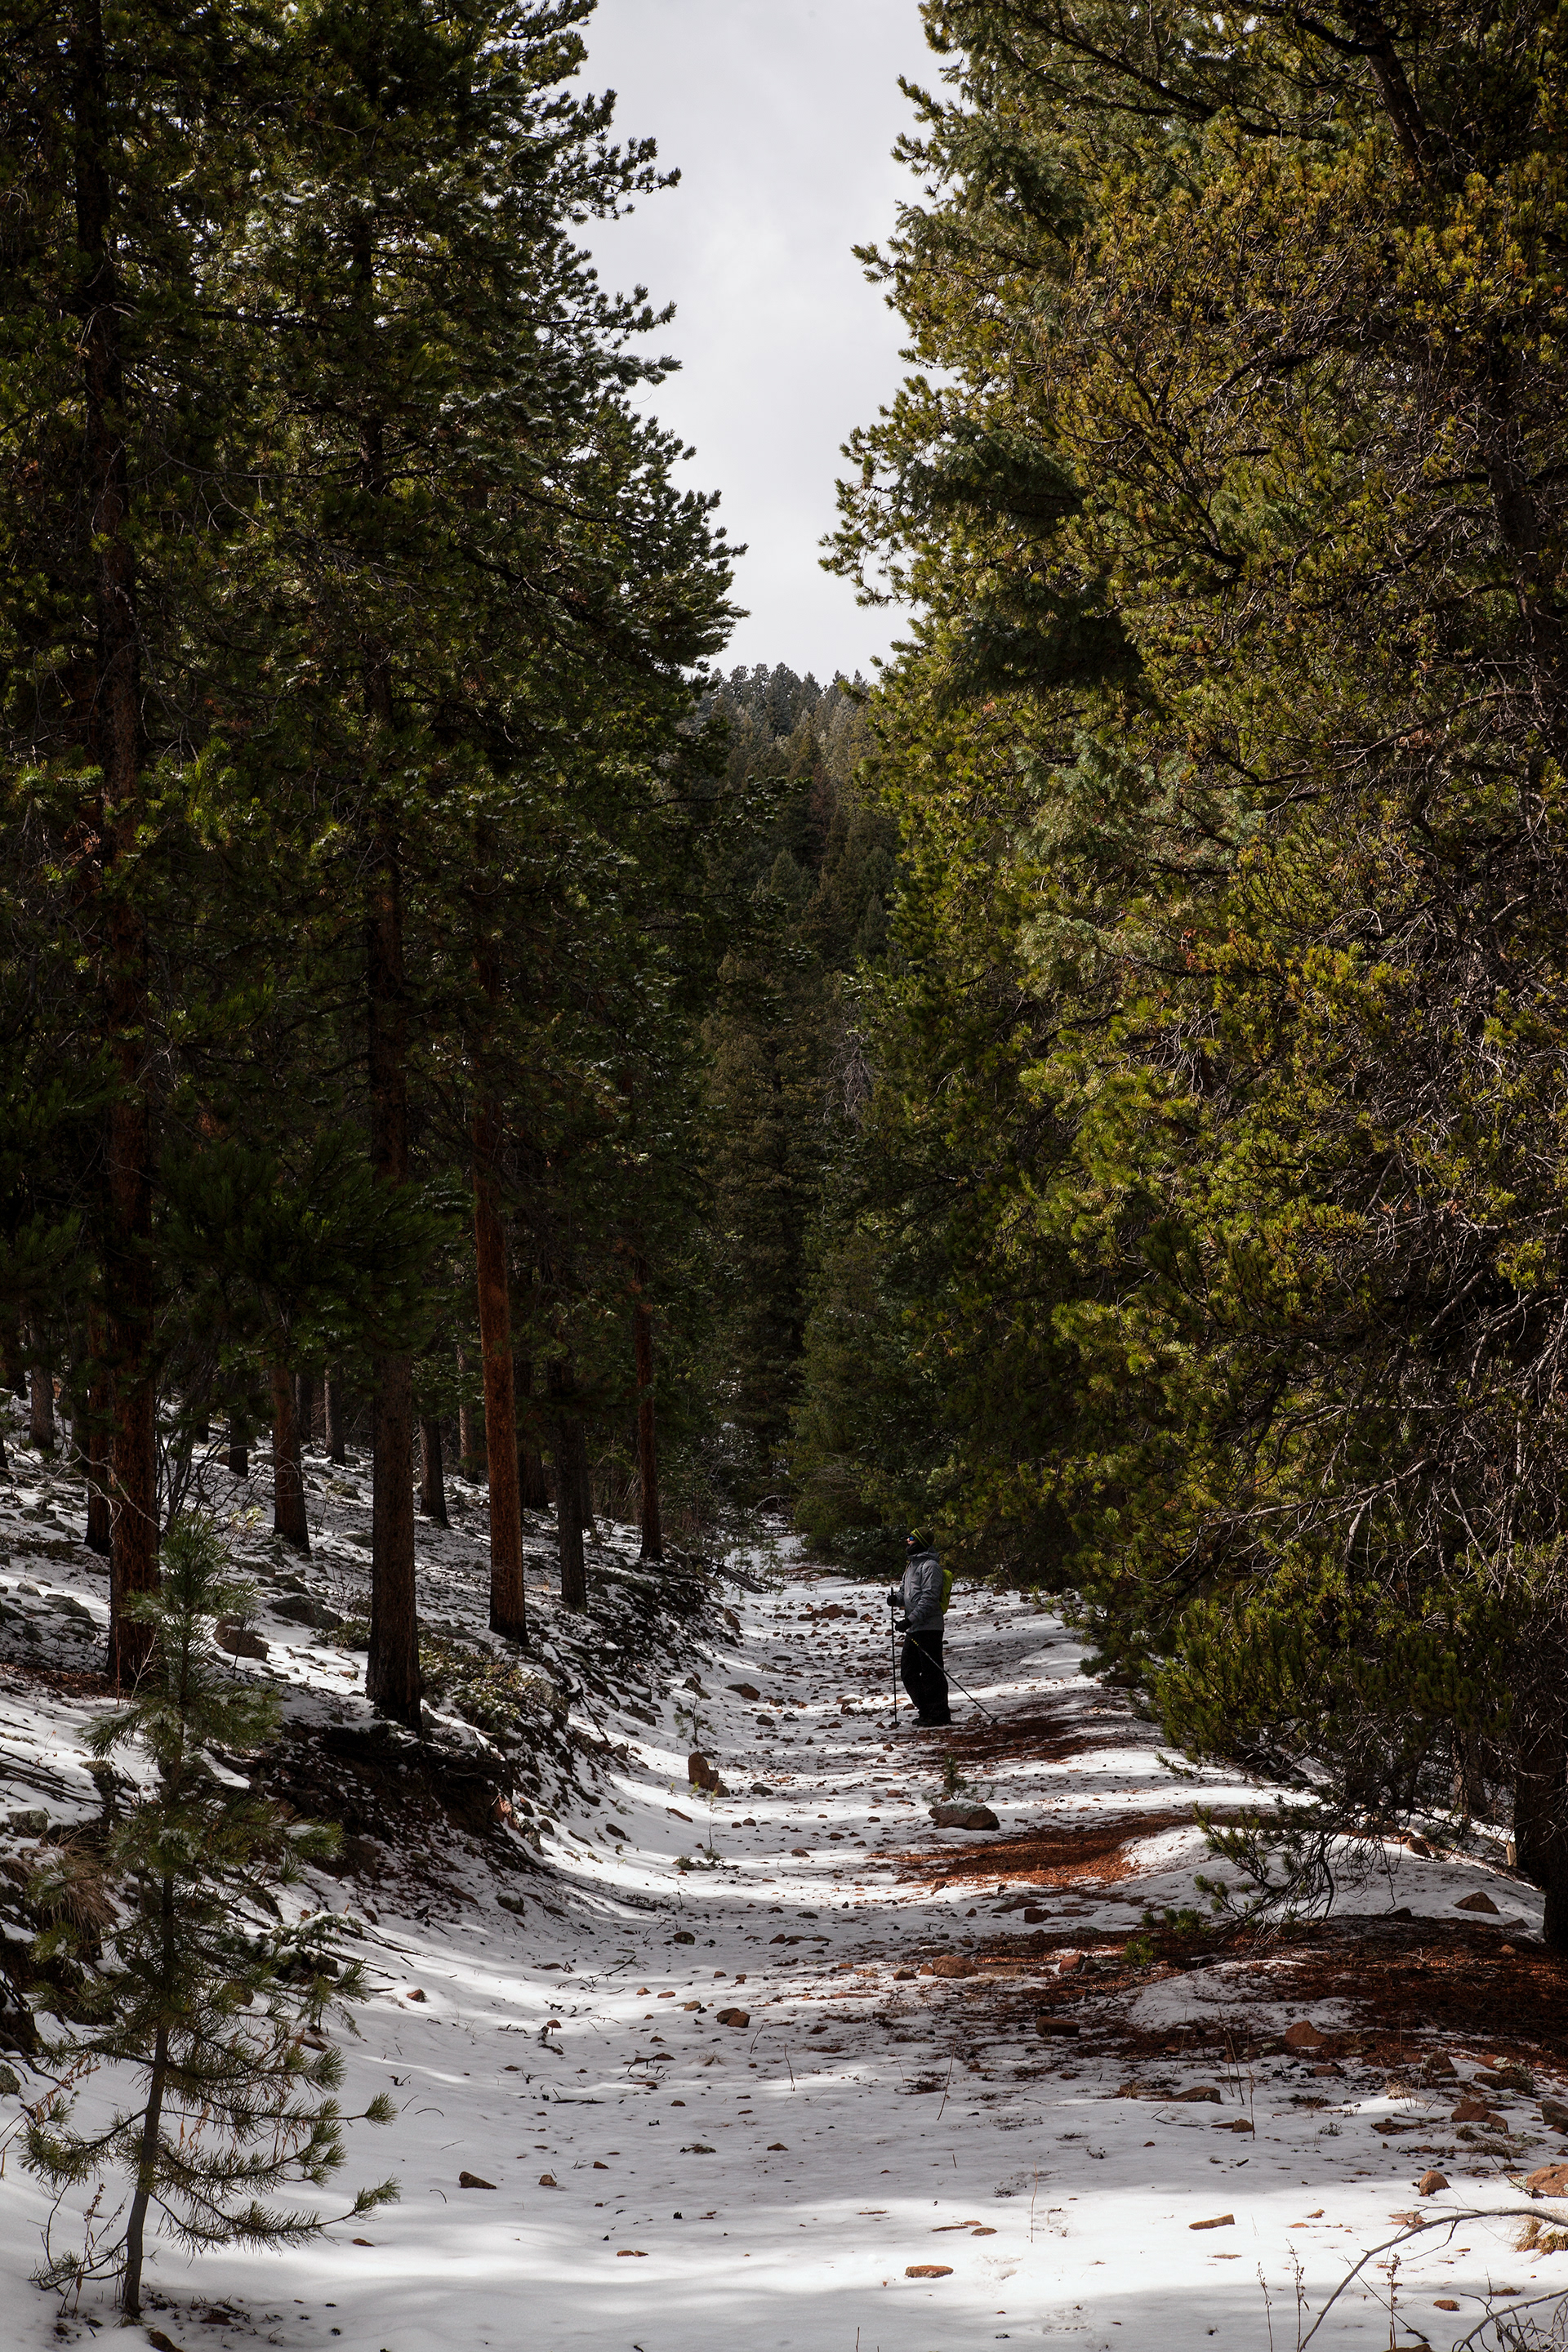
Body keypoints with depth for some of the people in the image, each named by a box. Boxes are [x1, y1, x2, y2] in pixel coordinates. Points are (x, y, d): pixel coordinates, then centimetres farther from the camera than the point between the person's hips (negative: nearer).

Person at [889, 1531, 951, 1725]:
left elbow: (929, 1598, -18)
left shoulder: (930, 1566, -10)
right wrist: (896, 1598, 5)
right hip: (914, 1630, 10)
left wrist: (910, 1620, -23)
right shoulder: (911, 1566, 21)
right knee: (908, 1673, 11)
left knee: (931, 1673, -8)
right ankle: (926, 1711, 19)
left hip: (928, 1628, -10)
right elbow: (906, 1593, 28)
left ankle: (940, 1714, -2)